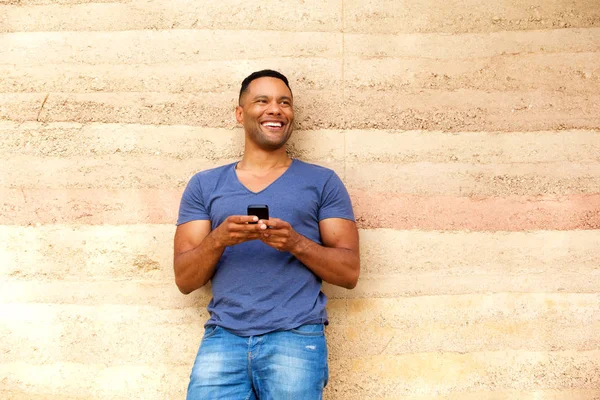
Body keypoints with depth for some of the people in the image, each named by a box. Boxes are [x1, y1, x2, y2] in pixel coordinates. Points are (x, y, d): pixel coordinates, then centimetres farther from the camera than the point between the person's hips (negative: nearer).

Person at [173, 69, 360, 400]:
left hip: (295, 336, -1)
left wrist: (296, 243, -13)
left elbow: (350, 272, 4)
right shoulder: (204, 185, 11)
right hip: (223, 336, 1)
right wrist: (218, 239, -12)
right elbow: (184, 280, 7)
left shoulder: (322, 182, 8)